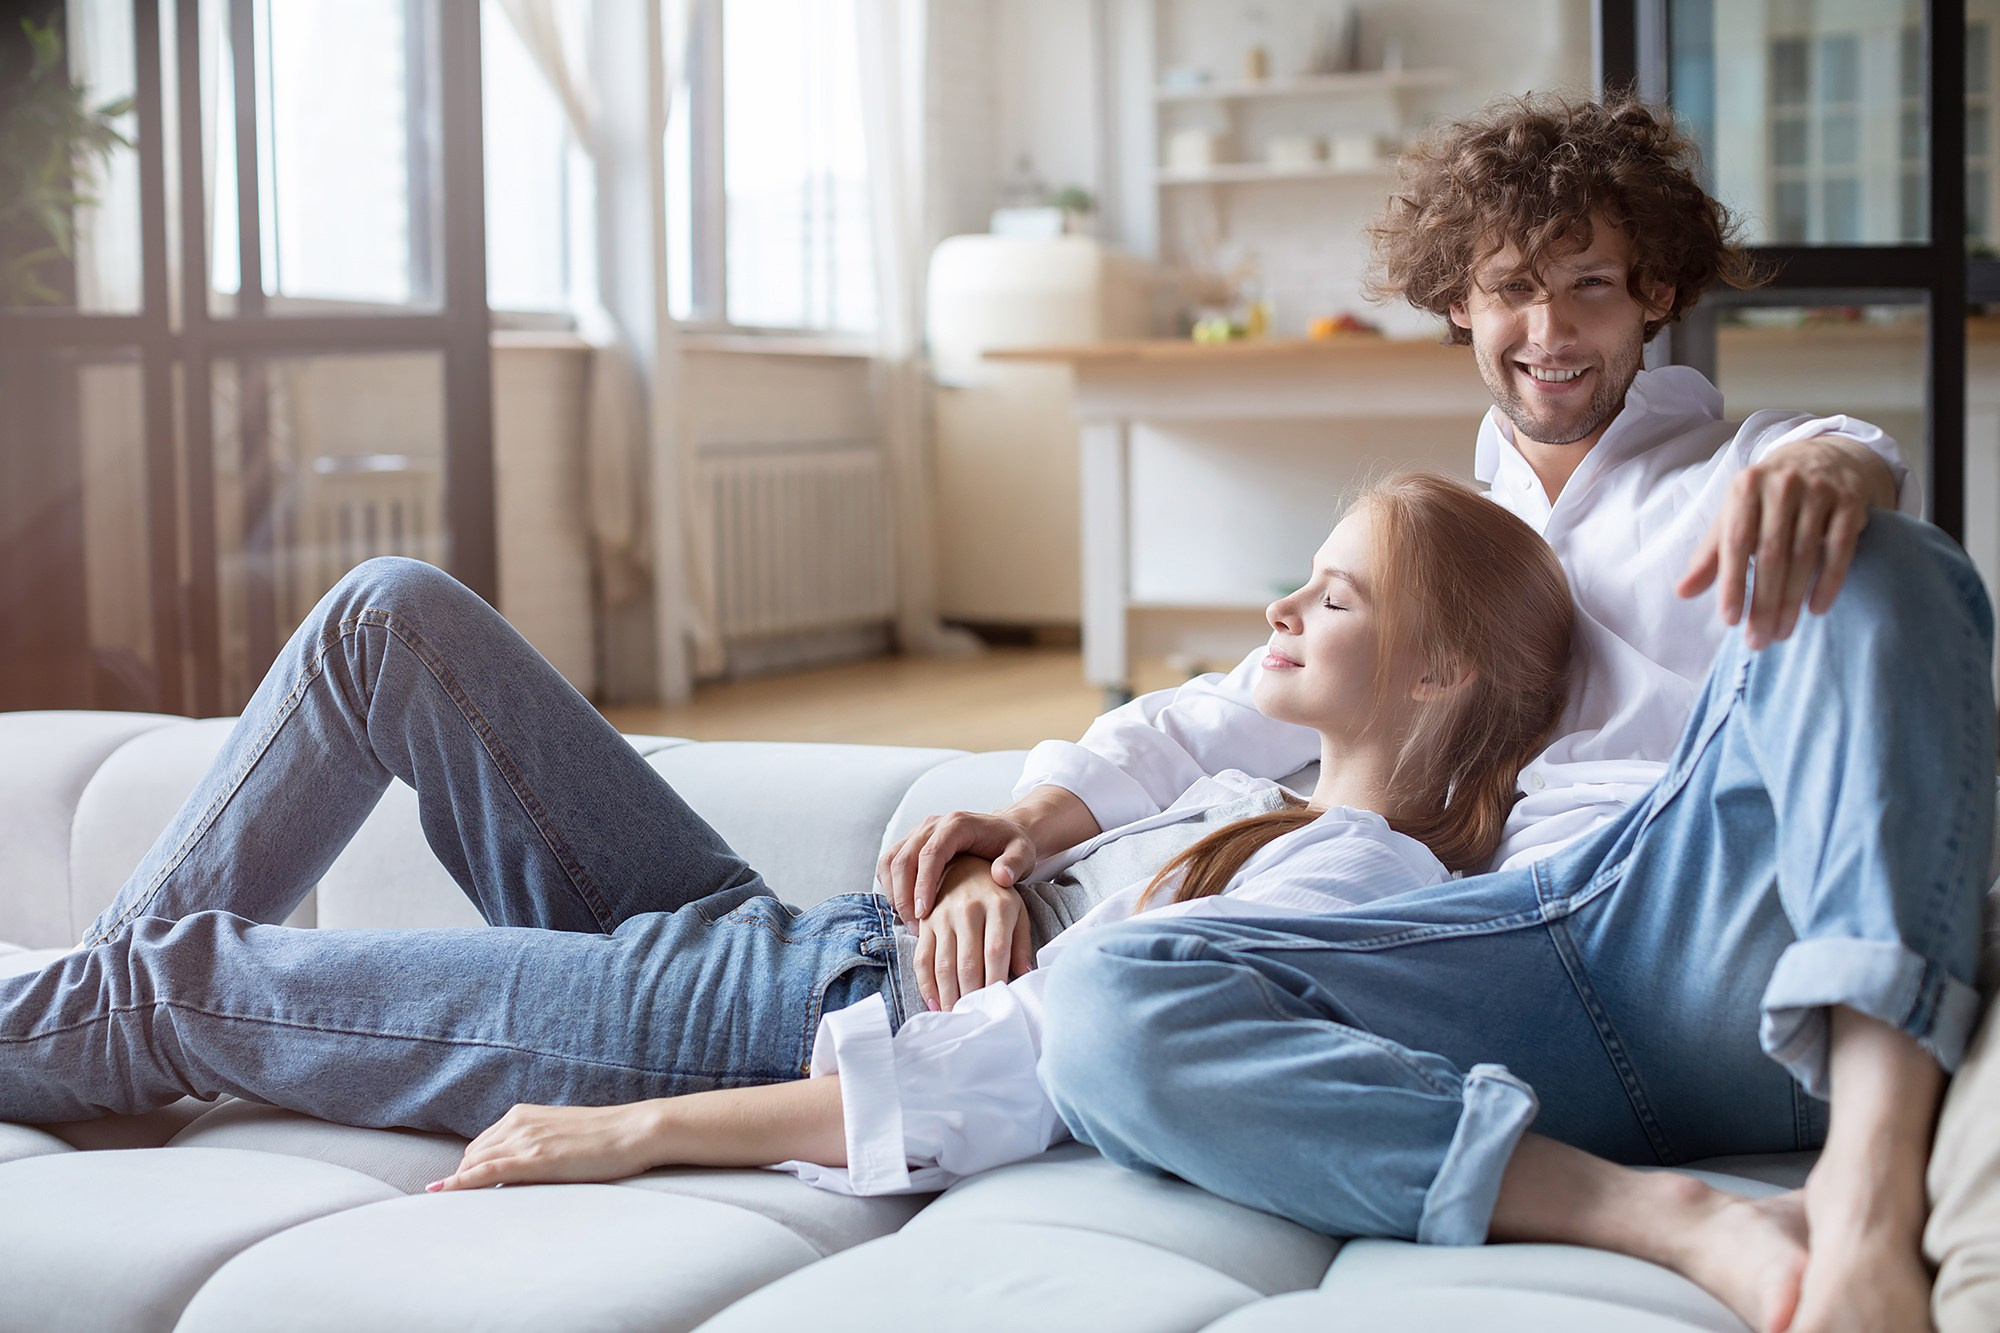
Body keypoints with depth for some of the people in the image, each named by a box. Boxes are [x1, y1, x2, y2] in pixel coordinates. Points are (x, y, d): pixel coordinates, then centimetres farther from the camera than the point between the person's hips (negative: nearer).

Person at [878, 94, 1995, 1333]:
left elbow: (1861, 462, -4)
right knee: (1104, 1009, -23)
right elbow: (1237, 710, 25)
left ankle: (1871, 1189, -43)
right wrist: (1034, 818, 6)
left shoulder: (1754, 468, 21)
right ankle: (1677, 1222, -36)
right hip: (1524, 941, 3)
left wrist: (1832, 467, -31)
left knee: (1871, 564, -28)